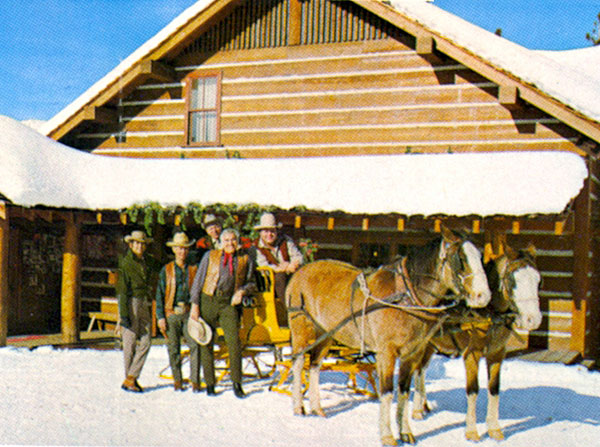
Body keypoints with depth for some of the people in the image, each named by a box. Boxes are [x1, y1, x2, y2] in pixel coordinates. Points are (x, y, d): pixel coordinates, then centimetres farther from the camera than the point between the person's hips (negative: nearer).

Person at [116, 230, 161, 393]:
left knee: (145, 342, 0)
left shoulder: (149, 261, 10)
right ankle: (130, 380, 7)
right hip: (130, 302, -6)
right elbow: (122, 290, -9)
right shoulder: (125, 263, -6)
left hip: (145, 304, 6)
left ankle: (131, 378, 7)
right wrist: (123, 314, -14)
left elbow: (161, 267, 32)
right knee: (130, 343, -2)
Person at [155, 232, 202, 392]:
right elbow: (159, 294, 6)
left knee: (195, 345, -13)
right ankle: (177, 381, 17)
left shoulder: (194, 269, 10)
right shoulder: (166, 270, 7)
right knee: (173, 348, 3)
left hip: (189, 313, 0)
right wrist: (160, 317, -1)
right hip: (172, 313, 0)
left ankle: (195, 381, -6)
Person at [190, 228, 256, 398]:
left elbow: (251, 283, 18)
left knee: (234, 341, -14)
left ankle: (237, 383, -2)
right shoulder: (210, 256, 8)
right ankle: (209, 384, 15)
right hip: (208, 301, 0)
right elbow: (198, 280, 8)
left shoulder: (245, 260, 10)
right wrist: (195, 304, 2)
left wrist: (243, 290, -5)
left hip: (229, 303, 0)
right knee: (206, 343, 2)